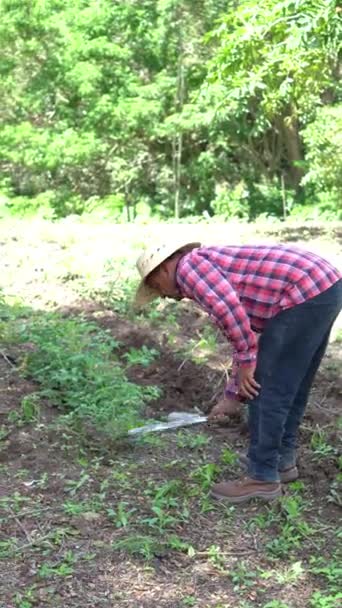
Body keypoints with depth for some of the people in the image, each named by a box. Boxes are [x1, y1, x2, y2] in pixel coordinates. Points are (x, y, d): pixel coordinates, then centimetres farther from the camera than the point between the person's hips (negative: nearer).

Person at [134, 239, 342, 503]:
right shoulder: (216, 272, 27)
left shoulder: (188, 267, 0)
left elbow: (229, 310, -19)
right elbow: (247, 337, 32)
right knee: (290, 387, 22)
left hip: (305, 295, -10)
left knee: (266, 390, 1)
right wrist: (234, 395, 37)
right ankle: (282, 460, 34)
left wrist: (246, 362, -8)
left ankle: (263, 477, 12)